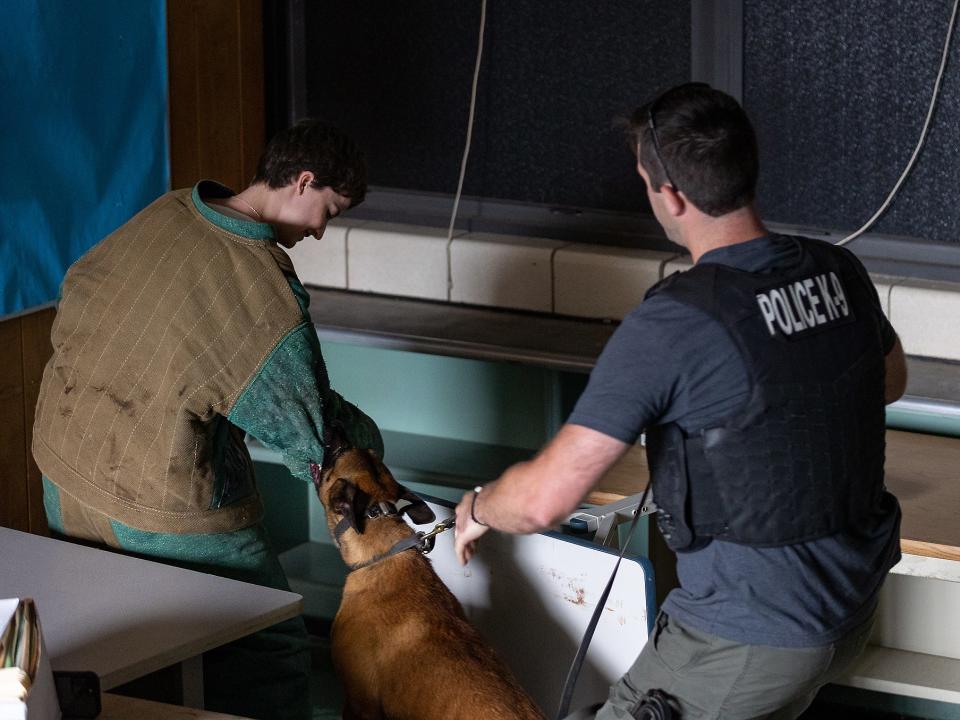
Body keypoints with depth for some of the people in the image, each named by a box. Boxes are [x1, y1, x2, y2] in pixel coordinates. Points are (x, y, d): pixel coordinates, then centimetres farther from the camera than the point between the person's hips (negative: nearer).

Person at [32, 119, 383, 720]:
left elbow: (79, 290, 17)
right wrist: (364, 441, 6)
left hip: (64, 472, 8)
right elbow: (311, 429, -14)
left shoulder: (163, 214, 1)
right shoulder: (267, 288, -22)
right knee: (270, 655, 4)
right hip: (162, 508, -8)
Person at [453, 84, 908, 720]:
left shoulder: (671, 326, -23)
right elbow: (890, 382, 21)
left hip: (751, 638, -8)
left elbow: (545, 498, -22)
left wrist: (477, 510, -1)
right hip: (856, 604, 8)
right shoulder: (841, 272, -3)